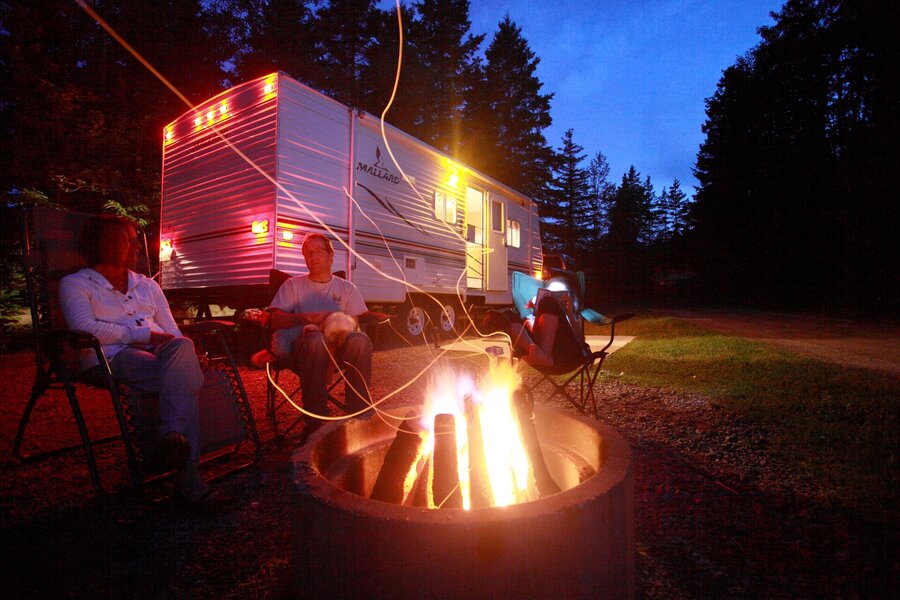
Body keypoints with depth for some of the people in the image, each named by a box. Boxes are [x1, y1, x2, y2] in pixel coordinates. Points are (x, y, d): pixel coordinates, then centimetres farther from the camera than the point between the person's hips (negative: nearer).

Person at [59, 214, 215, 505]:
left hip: (160, 354, 4)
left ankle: (172, 436, -38)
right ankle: (187, 474, -36)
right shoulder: (75, 283, 15)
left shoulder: (147, 285, 28)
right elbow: (85, 328, -6)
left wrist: (175, 346, -3)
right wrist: (144, 334, -11)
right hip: (111, 357, -4)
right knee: (184, 380, -33)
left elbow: (173, 333, 20)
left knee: (182, 347, -35)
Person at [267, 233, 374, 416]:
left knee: (360, 340, -34)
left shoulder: (346, 288, 19)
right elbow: (275, 320, 3)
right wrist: (308, 317, -13)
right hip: (299, 345, -1)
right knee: (316, 339, -39)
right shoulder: (292, 285, 17)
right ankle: (316, 419, -33)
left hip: (337, 346, 2)